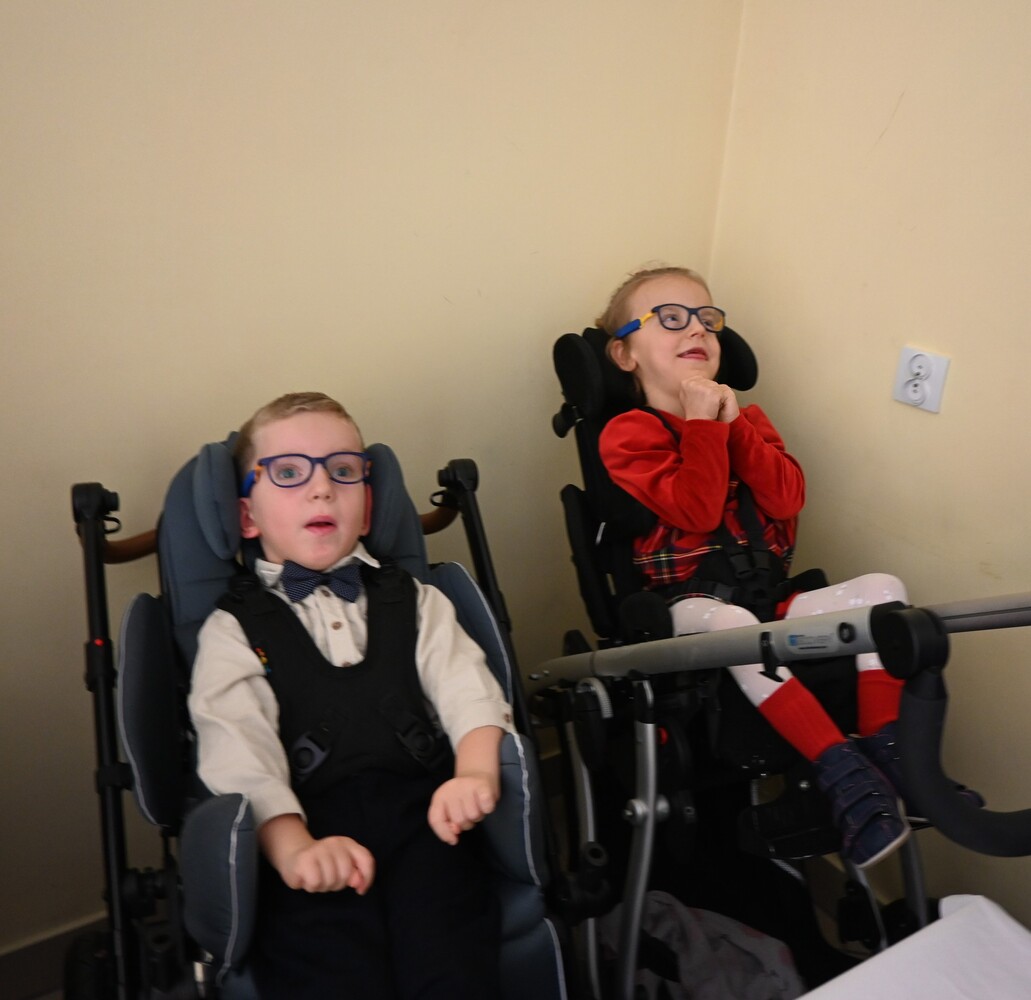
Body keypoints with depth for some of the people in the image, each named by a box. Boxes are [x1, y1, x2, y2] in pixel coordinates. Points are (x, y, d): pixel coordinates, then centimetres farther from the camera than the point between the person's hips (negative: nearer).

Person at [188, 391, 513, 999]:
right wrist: (293, 848, -19)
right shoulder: (234, 629, 16)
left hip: (421, 816, 2)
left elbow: (468, 692, 9)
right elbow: (239, 753, 0)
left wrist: (475, 772, -14)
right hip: (313, 831, -1)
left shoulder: (415, 602, 24)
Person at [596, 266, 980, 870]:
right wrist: (703, 424, -15)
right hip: (687, 604, -6)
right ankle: (842, 772, -35)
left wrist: (734, 424, -7)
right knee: (734, 623, -40)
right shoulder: (630, 434, -1)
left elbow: (788, 499, 0)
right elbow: (697, 511, -16)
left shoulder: (744, 420, 19)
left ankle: (885, 748, -16)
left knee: (883, 589, -14)